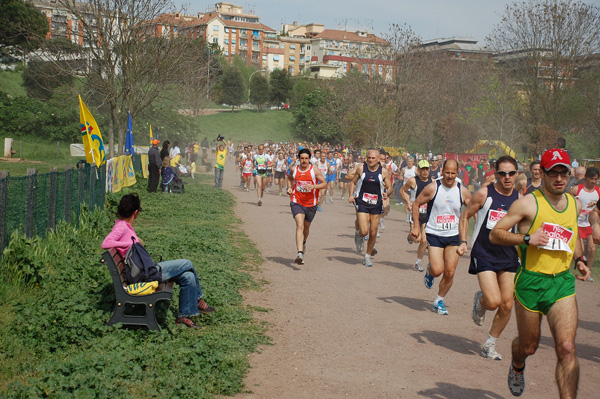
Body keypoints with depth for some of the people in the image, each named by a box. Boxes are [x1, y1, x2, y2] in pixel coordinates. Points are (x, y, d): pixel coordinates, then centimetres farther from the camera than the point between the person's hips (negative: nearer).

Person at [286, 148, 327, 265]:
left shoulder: (314, 170, -6)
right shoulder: (294, 169, 2)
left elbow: (324, 183, -6)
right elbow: (290, 178, 23)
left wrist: (313, 186, -23)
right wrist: (289, 187, 4)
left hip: (311, 203, 1)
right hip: (297, 202, -1)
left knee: (306, 228, 18)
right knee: (300, 225, -20)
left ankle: (303, 243, 51)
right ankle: (300, 253, -30)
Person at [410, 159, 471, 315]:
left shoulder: (463, 191, -1)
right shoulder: (433, 188, -9)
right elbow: (416, 204, 2)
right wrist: (416, 226, -4)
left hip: (454, 236, 3)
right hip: (434, 234, -3)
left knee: (450, 273, 0)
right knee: (437, 270, -15)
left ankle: (439, 301, 22)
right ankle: (429, 272, 23)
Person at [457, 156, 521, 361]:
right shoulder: (484, 194, -7)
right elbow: (465, 216, 3)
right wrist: (463, 242, -7)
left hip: (508, 255, 4)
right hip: (484, 254, -4)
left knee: (507, 305, 2)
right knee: (493, 301, -17)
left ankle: (489, 345, 21)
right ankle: (480, 300, 22)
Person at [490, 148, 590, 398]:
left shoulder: (575, 204, 8)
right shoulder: (528, 203, -10)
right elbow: (495, 234, -8)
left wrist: (579, 260, 13)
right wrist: (527, 238, -21)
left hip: (563, 283, 3)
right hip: (531, 282, -3)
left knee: (566, 347, -14)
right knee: (528, 347, 14)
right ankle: (517, 367, 50)